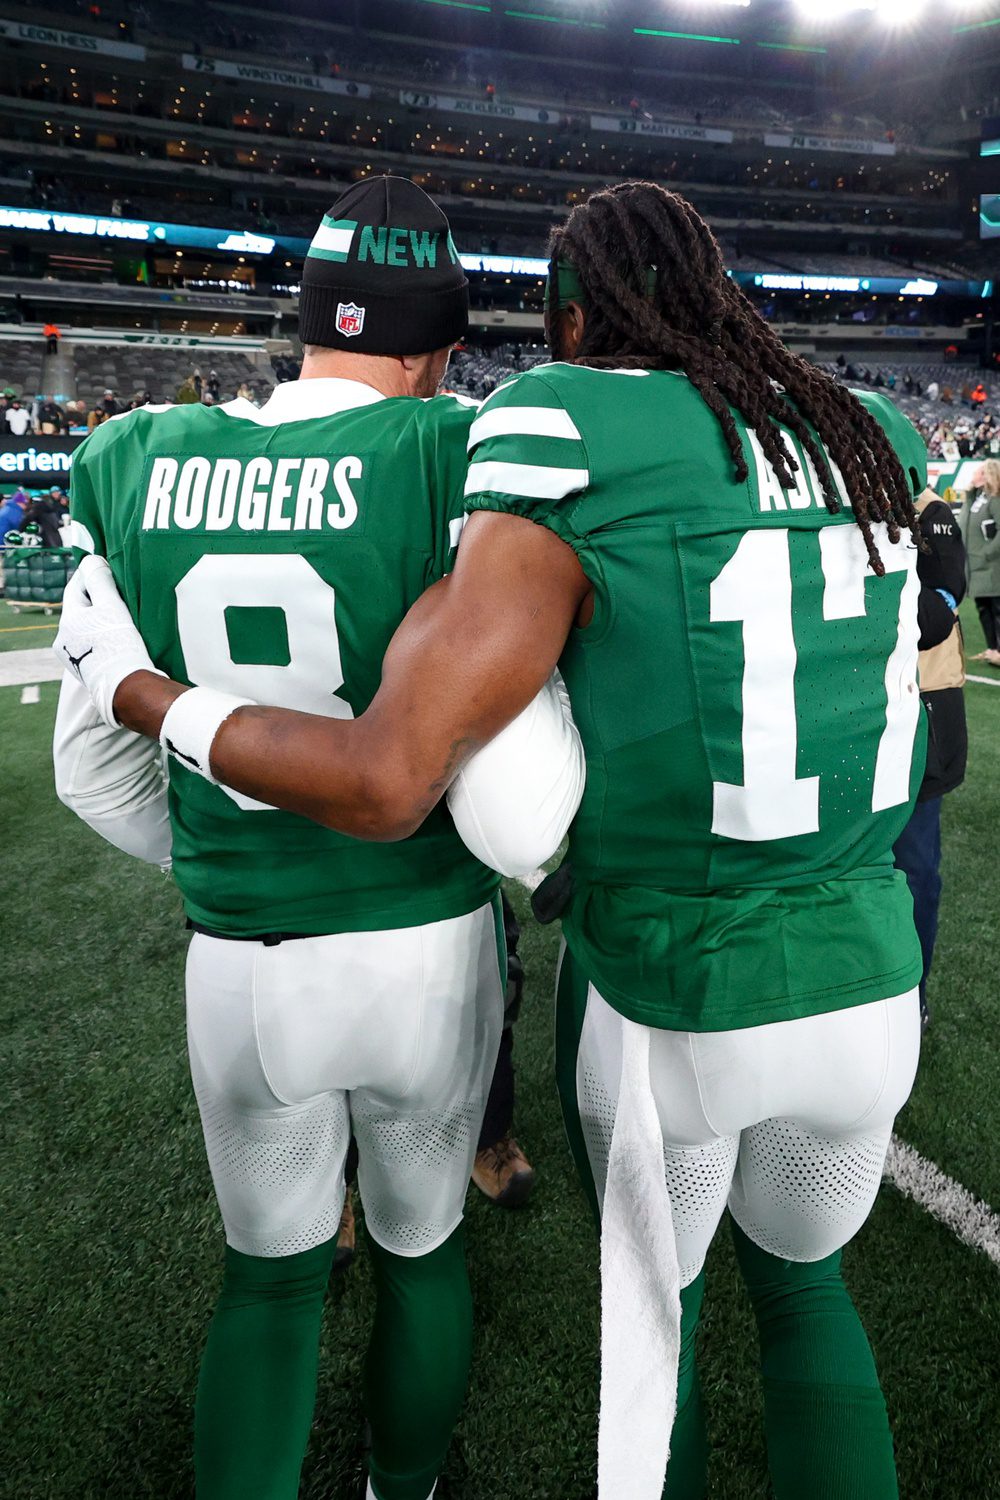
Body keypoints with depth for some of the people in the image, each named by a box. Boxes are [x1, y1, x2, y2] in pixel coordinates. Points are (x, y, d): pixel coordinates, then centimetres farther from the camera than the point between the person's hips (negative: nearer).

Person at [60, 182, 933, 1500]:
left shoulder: (561, 461, -16)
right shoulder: (871, 442, 2)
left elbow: (382, 784, -23)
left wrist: (131, 687, -8)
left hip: (660, 1007, -4)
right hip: (866, 992, 4)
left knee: (653, 1315, 27)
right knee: (802, 1283, 33)